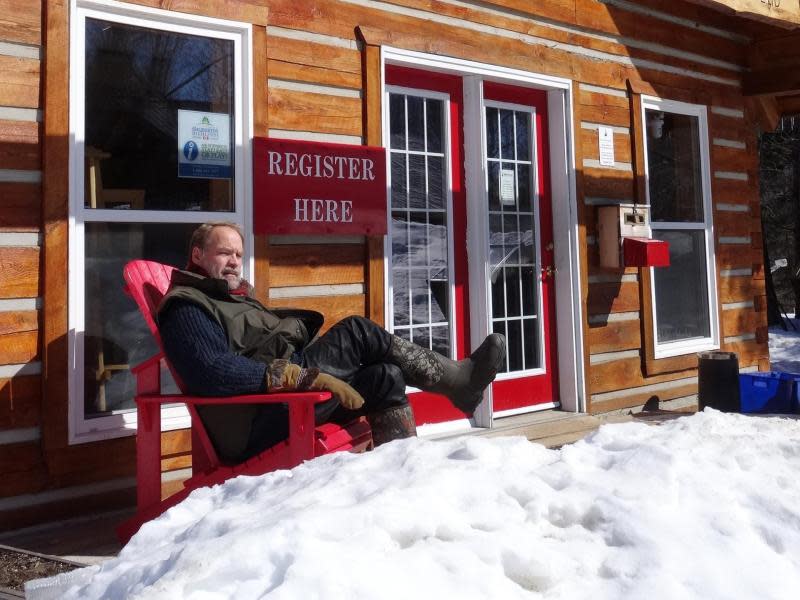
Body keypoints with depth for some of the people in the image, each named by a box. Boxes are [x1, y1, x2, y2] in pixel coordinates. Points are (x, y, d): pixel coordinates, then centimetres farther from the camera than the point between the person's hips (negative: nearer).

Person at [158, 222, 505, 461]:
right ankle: (459, 381, -8)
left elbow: (284, 343, 26)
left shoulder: (237, 298, 27)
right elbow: (215, 373, -22)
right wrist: (308, 378, -27)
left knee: (386, 377, -6)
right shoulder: (186, 307, -4)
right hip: (253, 425, -9)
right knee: (358, 332, -16)